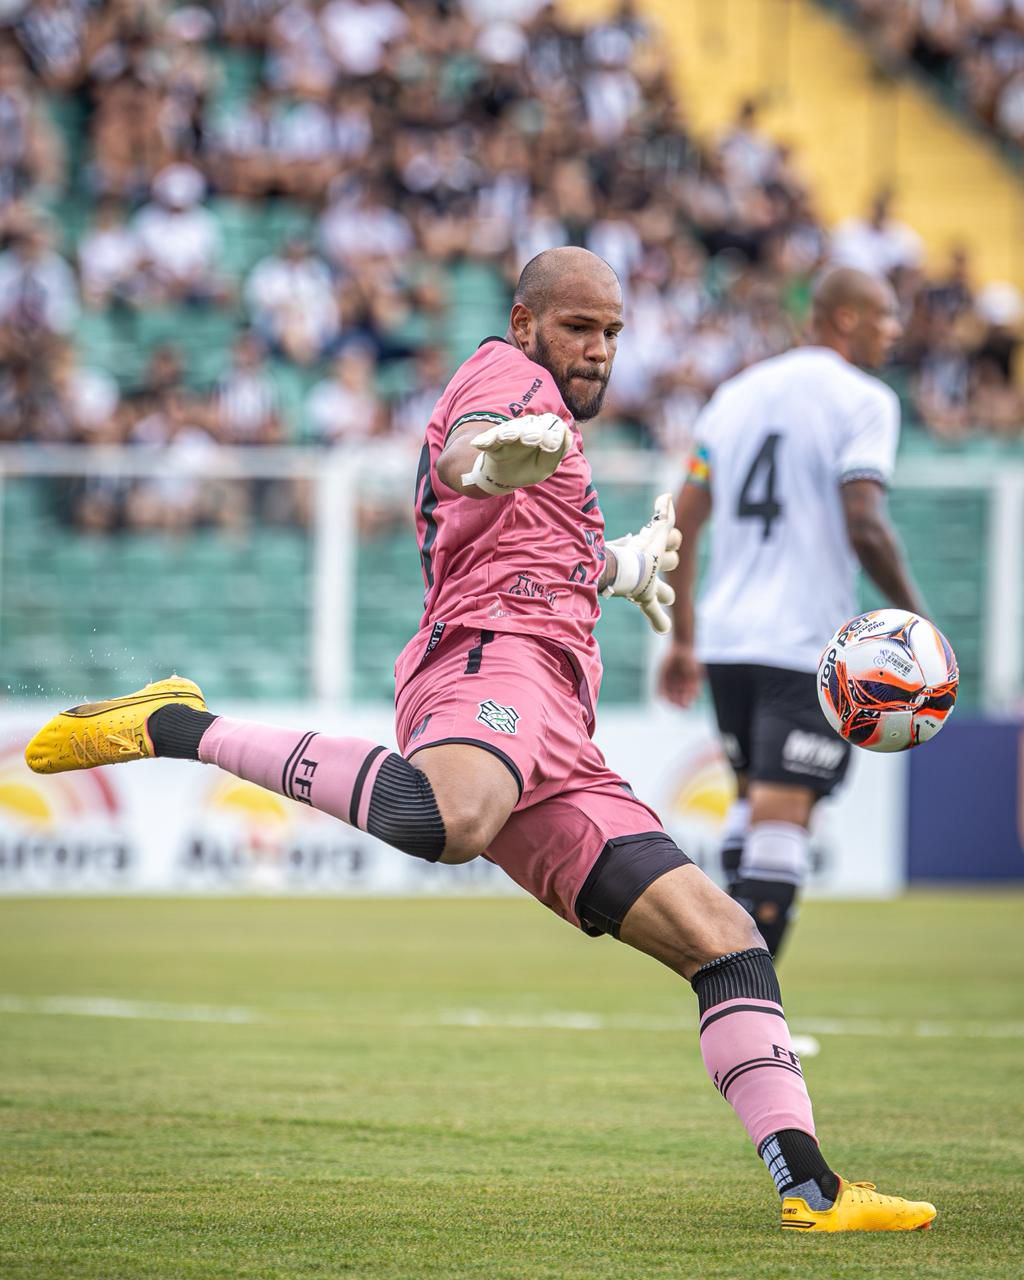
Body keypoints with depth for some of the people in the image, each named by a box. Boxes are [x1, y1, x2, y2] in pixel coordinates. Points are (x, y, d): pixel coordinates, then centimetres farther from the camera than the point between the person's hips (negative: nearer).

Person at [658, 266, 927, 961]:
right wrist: (916, 617, -5)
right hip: (808, 643, -7)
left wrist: (683, 640, 20)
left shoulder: (737, 393, 15)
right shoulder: (862, 400, -6)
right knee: (781, 817, -8)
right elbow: (863, 526, -17)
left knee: (754, 795, 21)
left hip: (725, 635, 7)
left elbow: (684, 523, 14)